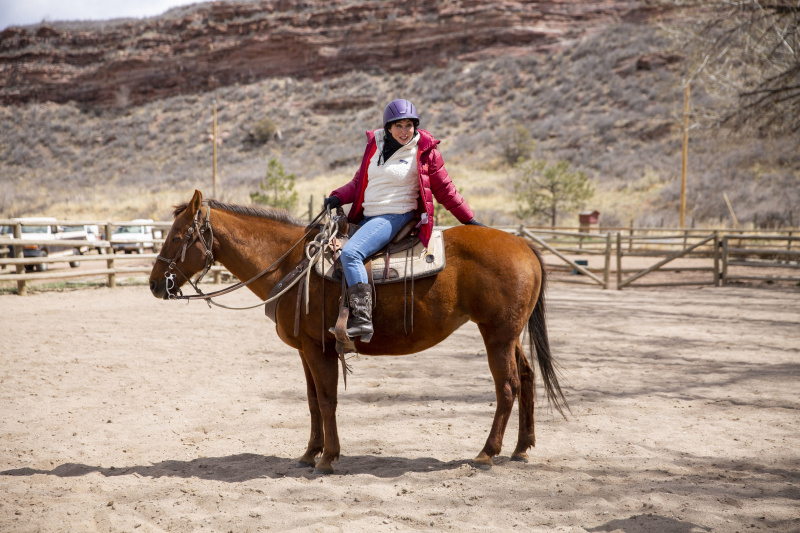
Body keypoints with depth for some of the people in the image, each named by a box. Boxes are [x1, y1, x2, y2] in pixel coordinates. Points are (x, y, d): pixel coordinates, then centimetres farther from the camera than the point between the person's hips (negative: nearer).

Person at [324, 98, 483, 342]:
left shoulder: (425, 151, -3)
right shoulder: (375, 144, 11)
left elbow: (444, 191, 5)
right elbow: (359, 181, 18)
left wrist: (469, 220, 7)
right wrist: (338, 197, 0)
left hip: (396, 216, -8)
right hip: (367, 216, 8)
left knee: (350, 253, -28)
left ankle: (362, 319, -32)